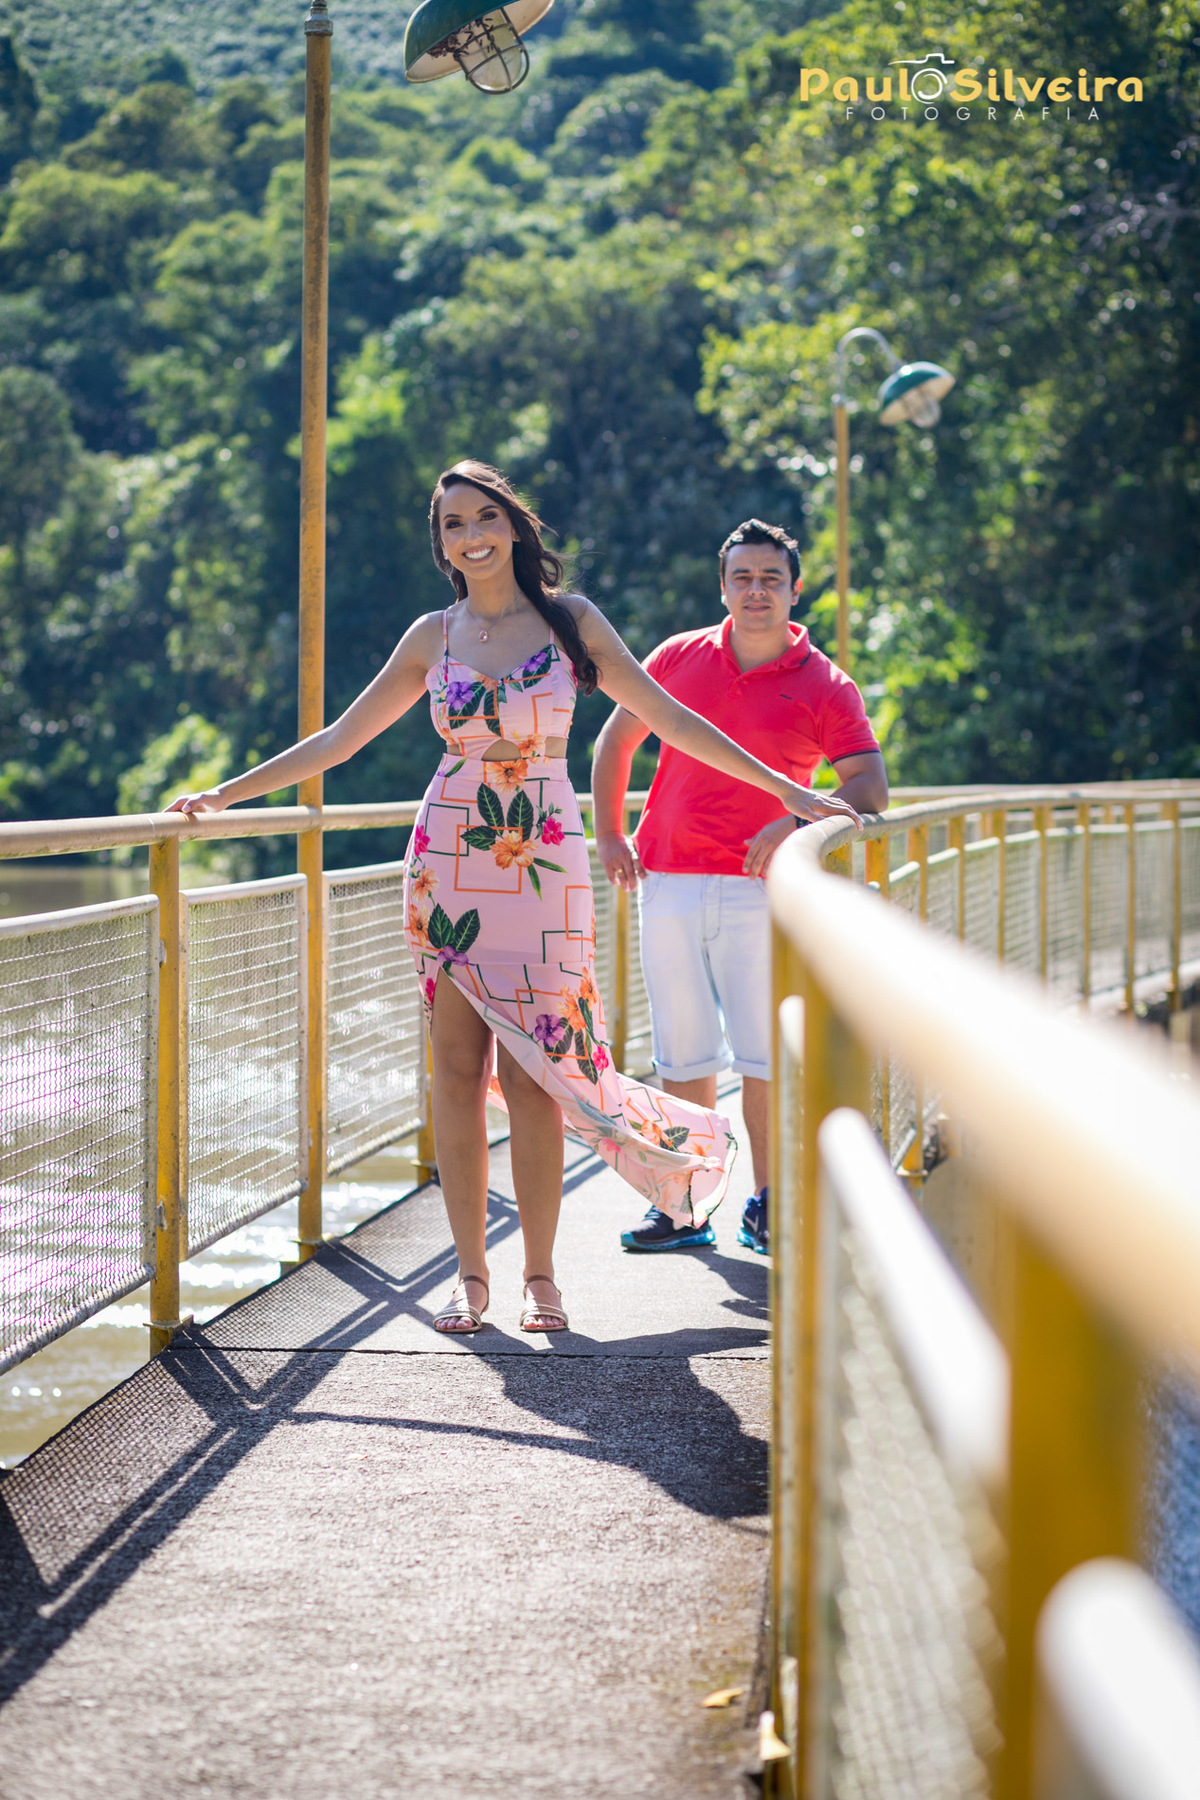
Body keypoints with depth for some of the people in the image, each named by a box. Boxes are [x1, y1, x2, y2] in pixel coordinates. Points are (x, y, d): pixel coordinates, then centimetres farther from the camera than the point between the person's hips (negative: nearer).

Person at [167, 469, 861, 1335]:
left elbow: (668, 717, 4)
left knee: (531, 1072, -6)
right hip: (449, 863, 2)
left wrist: (783, 788, 0)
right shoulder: (434, 636, 8)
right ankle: (470, 1273, 8)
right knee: (458, 1068, 1)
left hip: (542, 864, -2)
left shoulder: (568, 618, 3)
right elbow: (341, 737, 13)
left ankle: (541, 1276, 4)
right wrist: (224, 794, 9)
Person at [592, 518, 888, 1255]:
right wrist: (610, 834, 10)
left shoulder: (825, 687, -2)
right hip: (669, 883, 2)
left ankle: (766, 1206, 7)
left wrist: (802, 820, -25)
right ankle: (684, 1207, 13)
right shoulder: (680, 658, 7)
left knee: (765, 1050, -3)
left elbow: (871, 786, -9)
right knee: (684, 1053, 6)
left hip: (759, 888, -2)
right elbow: (618, 738, 17)